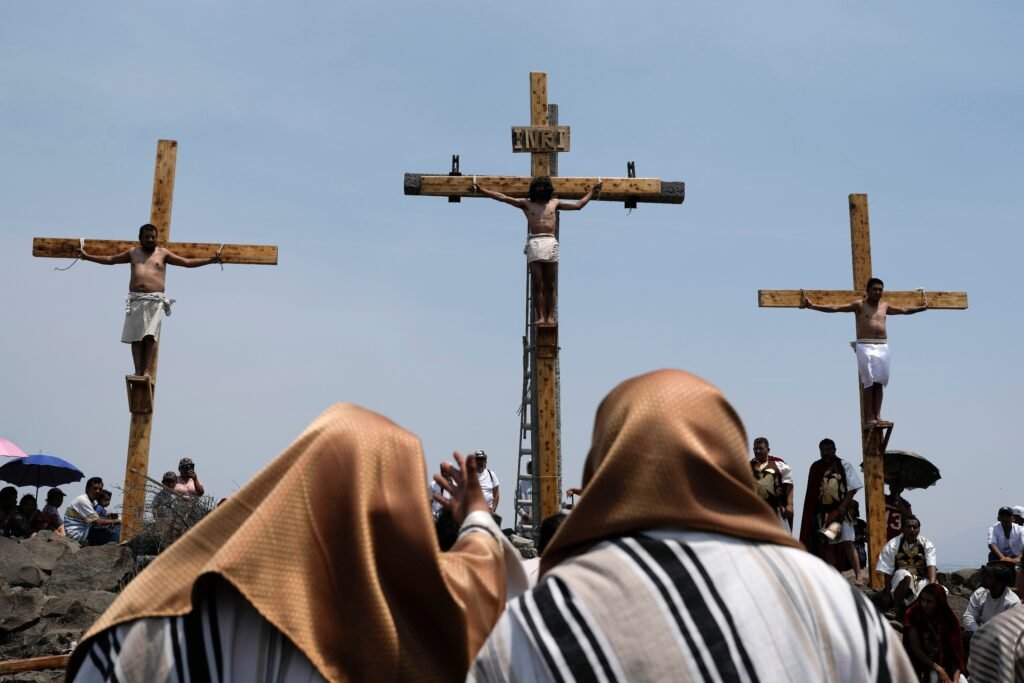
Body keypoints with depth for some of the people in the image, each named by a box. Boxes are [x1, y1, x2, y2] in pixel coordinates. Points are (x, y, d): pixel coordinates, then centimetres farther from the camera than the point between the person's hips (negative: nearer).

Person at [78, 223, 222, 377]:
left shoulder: (162, 253, 12)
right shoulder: (133, 252, 19)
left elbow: (187, 262, 10)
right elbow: (110, 260, 29)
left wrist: (210, 260, 2)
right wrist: (87, 256, 29)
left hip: (155, 300, -3)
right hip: (135, 300, 3)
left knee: (151, 336, -14)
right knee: (135, 337, -4)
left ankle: (147, 371, -16)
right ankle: (138, 371, -6)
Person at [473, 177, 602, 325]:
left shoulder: (554, 203, 19)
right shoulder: (526, 204, 13)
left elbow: (578, 205, 28)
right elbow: (503, 197, 9)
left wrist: (591, 193, 31)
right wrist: (481, 190, 3)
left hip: (551, 242, 2)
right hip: (534, 243, -2)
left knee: (550, 285, 0)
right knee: (537, 284, -6)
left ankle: (550, 317, 1)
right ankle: (540, 316, -8)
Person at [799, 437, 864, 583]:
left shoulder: (844, 465, -2)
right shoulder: (815, 467, 7)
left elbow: (853, 488, -4)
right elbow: (811, 493, 10)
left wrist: (843, 506, -14)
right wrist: (812, 513, 4)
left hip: (840, 510, -4)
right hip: (822, 511, 4)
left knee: (847, 543, -10)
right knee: (827, 545, 5)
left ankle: (858, 575, -8)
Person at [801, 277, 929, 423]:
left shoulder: (884, 306, 16)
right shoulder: (859, 305, 0)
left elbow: (904, 310, 33)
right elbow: (836, 308, -9)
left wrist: (922, 307, 44)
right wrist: (812, 306, -18)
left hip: (882, 347, 5)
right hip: (865, 346, -5)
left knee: (879, 383, 2)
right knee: (869, 383, -8)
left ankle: (878, 415, 3)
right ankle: (869, 417, -8)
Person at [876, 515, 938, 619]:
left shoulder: (927, 545, 2)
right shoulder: (891, 546, -3)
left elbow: (931, 566, -13)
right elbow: (887, 572, -6)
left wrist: (932, 584, -31)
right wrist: (889, 595, -14)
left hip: (921, 580, 1)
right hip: (899, 581, -1)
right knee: (904, 574, -38)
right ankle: (895, 609, -28)